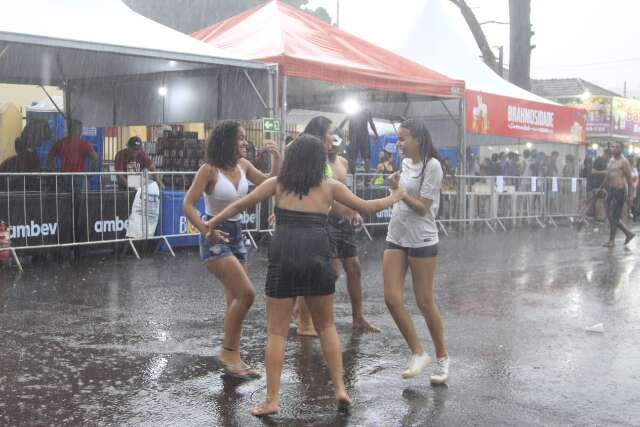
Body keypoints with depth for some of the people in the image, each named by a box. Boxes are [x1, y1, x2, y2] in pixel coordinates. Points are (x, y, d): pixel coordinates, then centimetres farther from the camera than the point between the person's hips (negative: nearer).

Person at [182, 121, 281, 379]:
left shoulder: (242, 165, 3)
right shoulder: (209, 169, -14)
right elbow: (188, 205, -16)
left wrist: (276, 158, -3)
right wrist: (207, 231, -28)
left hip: (236, 235, 7)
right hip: (216, 238, -7)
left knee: (235, 300, 9)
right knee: (246, 293, -17)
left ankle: (233, 357, 18)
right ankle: (228, 351, -1)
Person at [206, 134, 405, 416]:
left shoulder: (277, 184, 11)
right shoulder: (329, 186, 11)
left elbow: (240, 205, 12)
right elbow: (366, 207, 17)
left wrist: (213, 222, 26)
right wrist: (395, 197, 34)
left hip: (283, 258, -1)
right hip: (317, 258, 1)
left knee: (276, 332, 6)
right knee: (326, 326, 19)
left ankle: (271, 400, 5)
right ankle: (340, 389, 16)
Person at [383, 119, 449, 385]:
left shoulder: (432, 166, -13)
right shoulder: (405, 163, 10)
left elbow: (423, 207, -16)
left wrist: (399, 190, -22)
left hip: (421, 241, -7)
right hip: (396, 238, 7)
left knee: (425, 302, 2)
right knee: (392, 299, -2)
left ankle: (442, 357, 20)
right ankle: (418, 353, 11)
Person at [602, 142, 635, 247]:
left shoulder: (624, 162, -9)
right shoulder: (611, 161, 15)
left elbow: (629, 179, -11)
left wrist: (630, 196, -14)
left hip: (619, 191, -8)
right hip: (611, 190, 8)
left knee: (614, 216, -4)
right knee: (610, 215, 10)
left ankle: (611, 240, 6)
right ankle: (628, 233, 23)